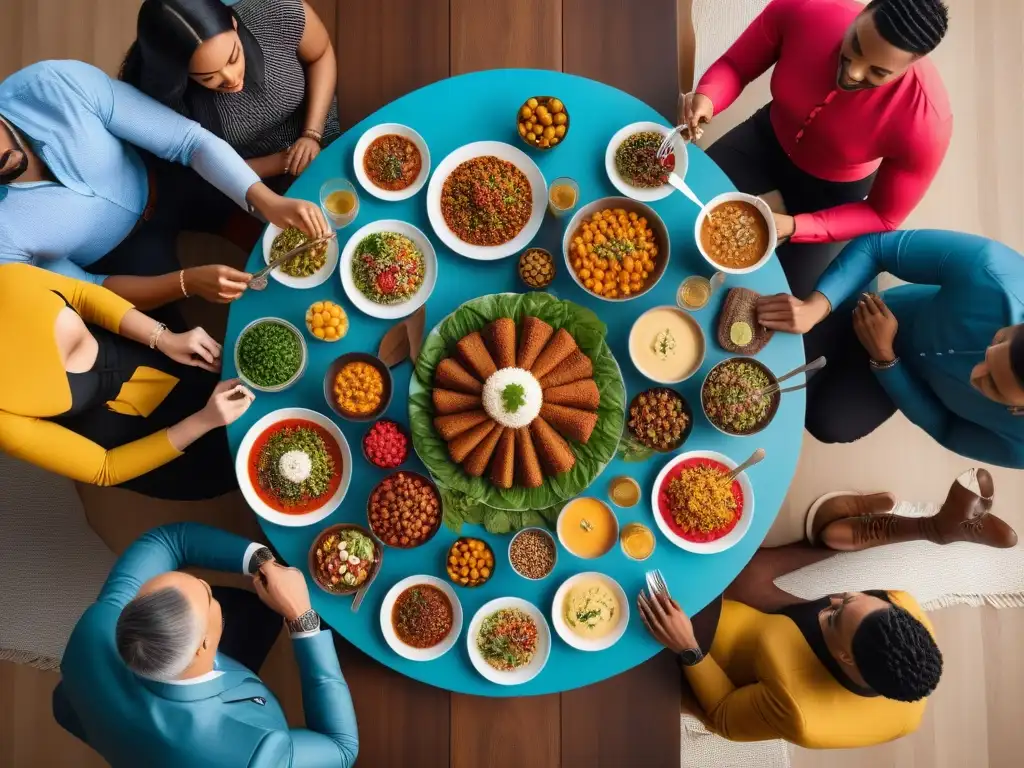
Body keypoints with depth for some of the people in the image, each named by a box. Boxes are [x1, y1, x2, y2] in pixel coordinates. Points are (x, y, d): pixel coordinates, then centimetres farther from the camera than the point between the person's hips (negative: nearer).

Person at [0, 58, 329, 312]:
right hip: (114, 258, -2)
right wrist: (188, 282, -37)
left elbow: (189, 139, -29)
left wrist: (267, 201, -42)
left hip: (165, 182, 2)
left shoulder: (58, 82, -33)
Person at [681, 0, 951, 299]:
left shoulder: (926, 124, -36)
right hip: (768, 138, 2)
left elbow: (882, 217, -20)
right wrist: (706, 98, -39)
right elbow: (734, 65, -14)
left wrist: (793, 227, -34)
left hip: (833, 188, -2)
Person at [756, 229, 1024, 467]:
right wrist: (816, 306, -48)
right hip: (886, 315, 0)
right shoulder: (996, 270, -44)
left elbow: (944, 427, -17)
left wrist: (883, 356, -30)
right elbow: (878, 245, -33)